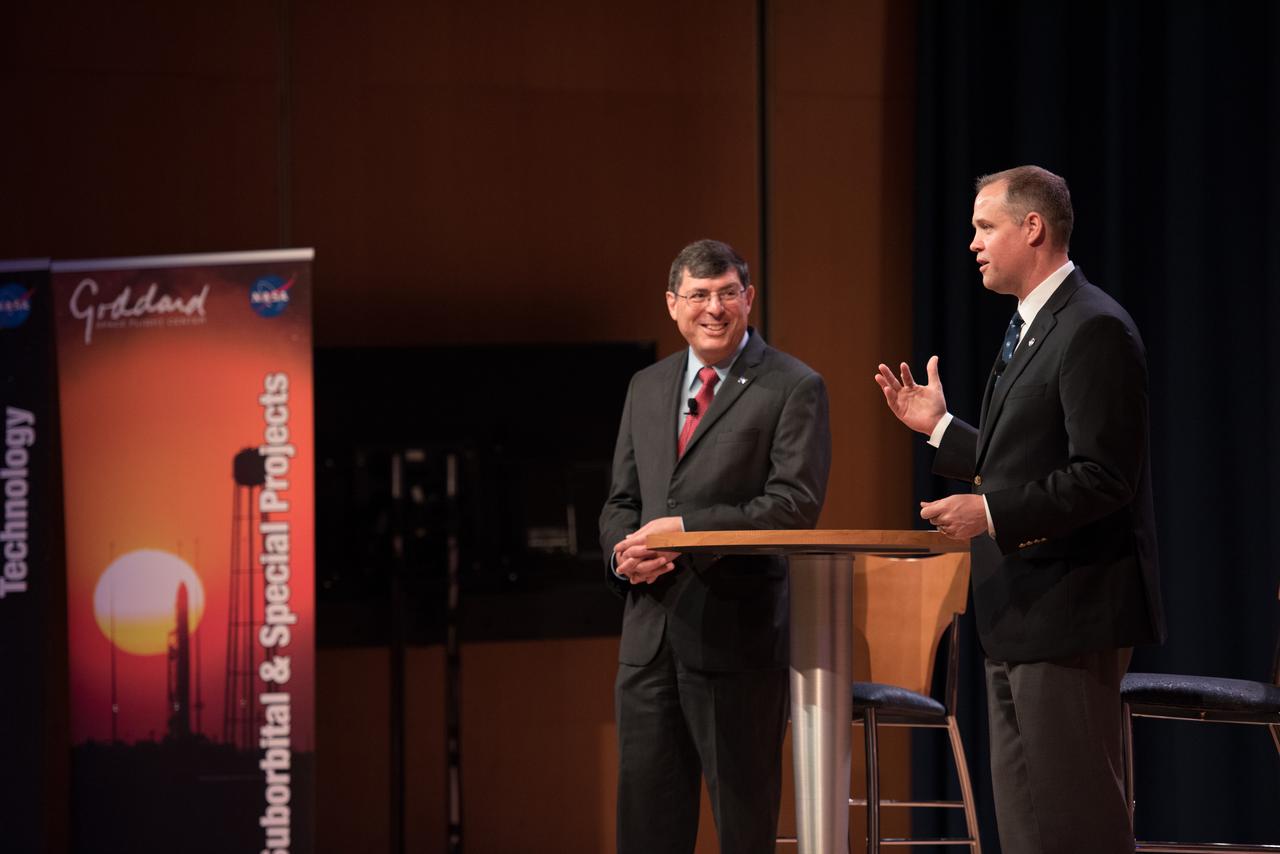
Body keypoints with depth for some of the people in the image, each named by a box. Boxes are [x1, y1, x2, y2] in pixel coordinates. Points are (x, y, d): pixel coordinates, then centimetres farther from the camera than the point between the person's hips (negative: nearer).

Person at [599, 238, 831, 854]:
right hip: (650, 633, 6)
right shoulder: (646, 388, 17)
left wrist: (688, 529, -17)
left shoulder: (793, 388, -2)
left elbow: (795, 503, -12)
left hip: (736, 631, -5)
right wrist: (624, 550, -4)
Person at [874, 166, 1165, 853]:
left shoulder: (1094, 330, -16)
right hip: (1021, 617, 11)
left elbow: (1104, 478, -22)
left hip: (1069, 613, -11)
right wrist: (939, 427, 18)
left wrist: (991, 513, -25)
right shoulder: (1032, 329, 17)